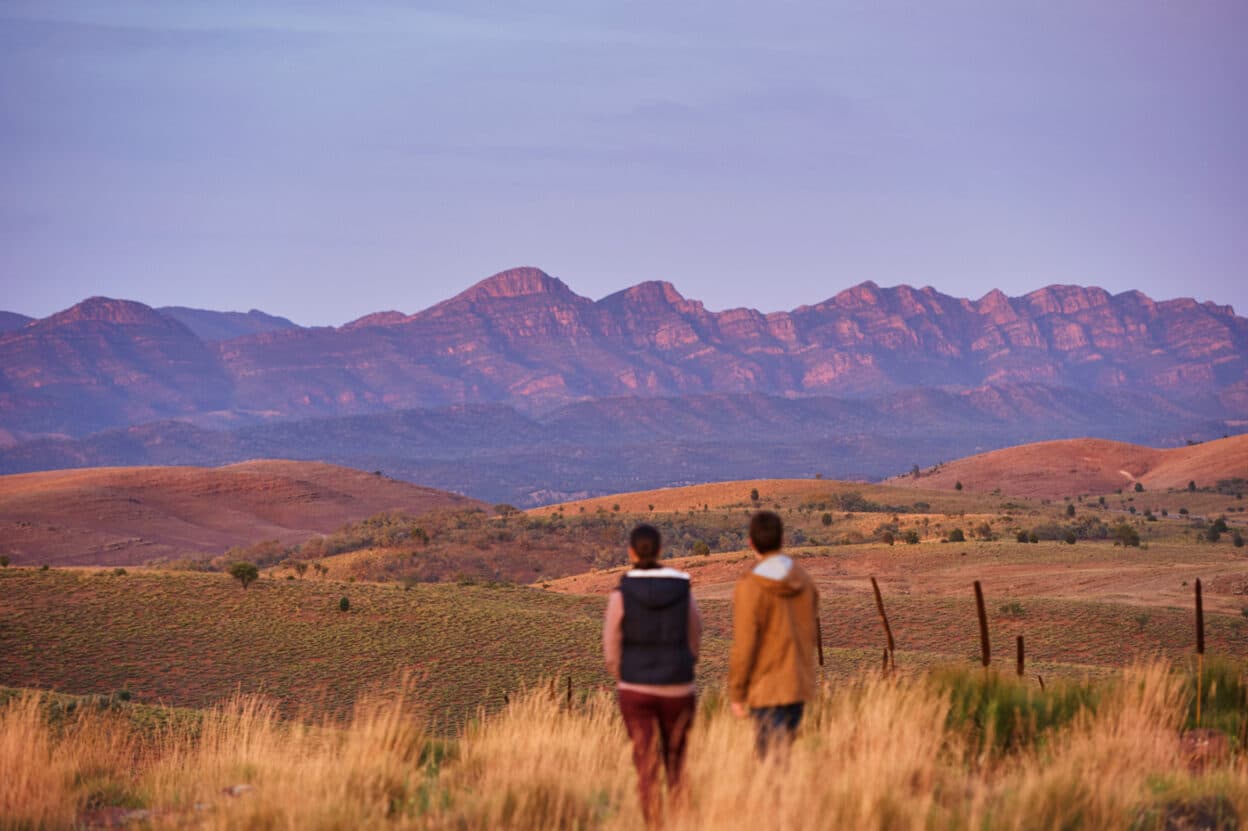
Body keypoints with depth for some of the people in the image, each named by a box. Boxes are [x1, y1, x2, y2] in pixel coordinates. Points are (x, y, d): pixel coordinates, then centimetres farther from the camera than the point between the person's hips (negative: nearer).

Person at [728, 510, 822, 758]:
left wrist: (736, 693, -7)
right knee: (782, 751, 18)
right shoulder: (804, 580, 2)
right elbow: (811, 633, 10)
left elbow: (744, 646, -16)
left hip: (767, 689, -6)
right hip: (799, 684, 6)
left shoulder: (750, 587, -15)